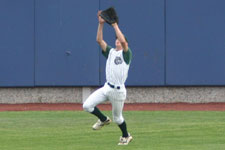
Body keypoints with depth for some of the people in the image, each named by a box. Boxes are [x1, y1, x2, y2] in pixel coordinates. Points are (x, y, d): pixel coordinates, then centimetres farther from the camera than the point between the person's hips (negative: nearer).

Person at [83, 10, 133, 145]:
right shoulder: (111, 52, 14)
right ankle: (104, 120, 16)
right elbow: (99, 40, 5)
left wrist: (115, 25, -17)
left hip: (118, 91, -5)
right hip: (107, 88, 5)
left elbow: (123, 40, -22)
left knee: (117, 117, 7)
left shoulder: (126, 53, -3)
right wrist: (101, 24, -4)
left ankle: (126, 136, 33)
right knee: (87, 105, -10)